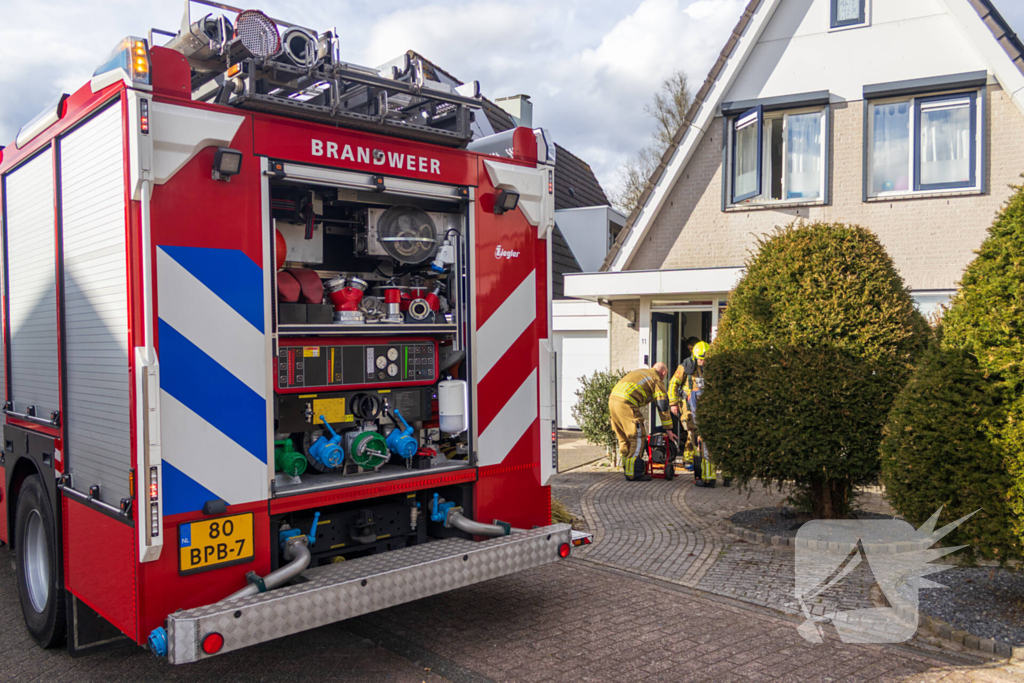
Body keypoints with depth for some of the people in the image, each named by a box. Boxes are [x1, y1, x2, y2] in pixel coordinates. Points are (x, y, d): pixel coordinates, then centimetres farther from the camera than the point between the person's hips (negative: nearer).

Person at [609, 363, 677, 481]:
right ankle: (634, 473, 1)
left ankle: (627, 469, 25)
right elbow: (663, 406, 6)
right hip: (626, 404, -8)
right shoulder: (657, 380, 7)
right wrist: (668, 429, 11)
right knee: (638, 438, 0)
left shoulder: (640, 372, 30)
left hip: (613, 399, 8)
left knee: (624, 438, 17)